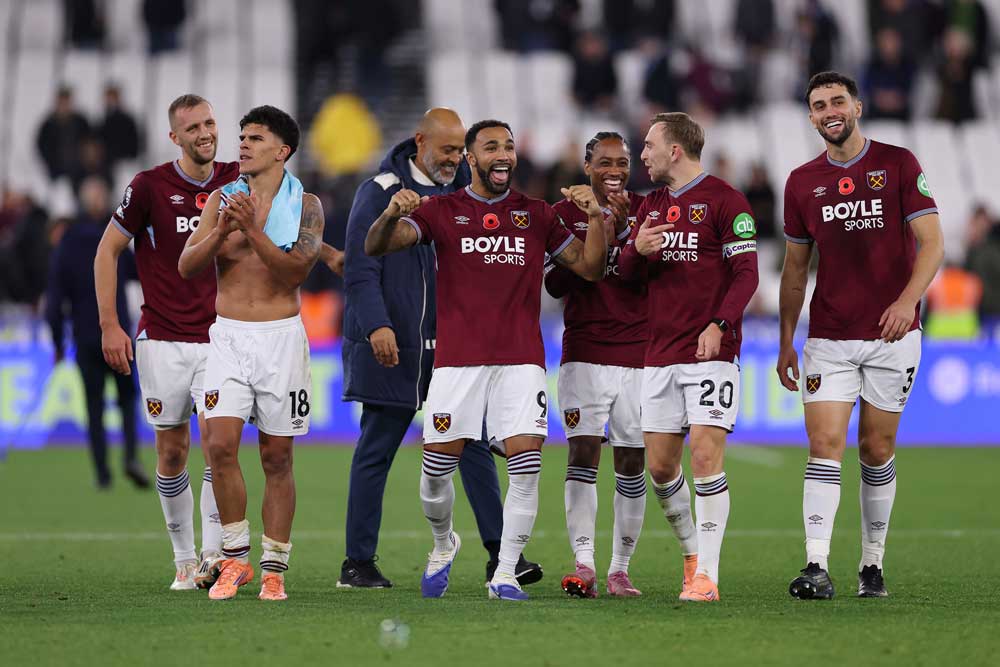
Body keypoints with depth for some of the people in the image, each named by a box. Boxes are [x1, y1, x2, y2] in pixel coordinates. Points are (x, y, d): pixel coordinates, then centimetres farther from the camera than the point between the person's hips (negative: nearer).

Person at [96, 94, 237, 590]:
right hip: (162, 340, -1)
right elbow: (108, 251, 1)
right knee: (172, 451, 3)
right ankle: (184, 559, 14)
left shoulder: (235, 181, 3)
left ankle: (213, 557, -15)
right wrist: (110, 325, -6)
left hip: (220, 339, 1)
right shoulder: (150, 186, -5)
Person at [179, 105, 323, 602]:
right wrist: (222, 231, -17)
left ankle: (274, 570, 10)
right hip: (229, 335, 1)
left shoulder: (306, 205, 1)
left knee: (276, 458, 3)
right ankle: (235, 558, -1)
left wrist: (253, 230, -23)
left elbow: (295, 270, -13)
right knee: (220, 445, -14)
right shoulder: (222, 199, 7)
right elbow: (187, 266, -1)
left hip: (281, 337, -1)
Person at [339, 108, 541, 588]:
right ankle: (358, 563, 9)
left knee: (473, 444, -1)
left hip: (452, 345, 5)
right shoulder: (381, 193, -5)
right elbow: (360, 269, -11)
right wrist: (377, 325, -22)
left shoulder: (460, 191, 10)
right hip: (393, 348, -5)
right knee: (376, 451, 2)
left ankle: (499, 554, 0)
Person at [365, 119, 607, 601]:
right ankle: (443, 544, 28)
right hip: (456, 359, -1)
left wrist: (596, 217, -4)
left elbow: (590, 268, 13)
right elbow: (376, 247, -5)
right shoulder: (442, 211, 7)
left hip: (521, 360, 1)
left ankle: (505, 574, -4)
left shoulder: (536, 215, 13)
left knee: (526, 466, -12)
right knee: (437, 466, -2)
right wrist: (391, 214, -26)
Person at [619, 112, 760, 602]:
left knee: (705, 456, -13)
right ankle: (692, 553, 24)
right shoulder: (652, 205, 17)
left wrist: (719, 325, -23)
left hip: (710, 352, -7)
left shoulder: (723, 200, -5)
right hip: (659, 354, 7)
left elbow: (746, 272, -10)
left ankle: (707, 575, -11)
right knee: (659, 465, 5)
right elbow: (627, 272, 17)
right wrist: (638, 250, -6)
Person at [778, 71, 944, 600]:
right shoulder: (802, 182, 8)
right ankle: (817, 569, -17)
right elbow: (795, 268, 15)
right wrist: (785, 342, 10)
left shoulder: (898, 164, -1)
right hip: (828, 338, 2)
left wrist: (907, 299, -23)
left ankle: (872, 566, 17)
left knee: (877, 451, 5)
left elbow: (931, 243, -6)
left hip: (892, 336, -2)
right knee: (824, 446, -10)